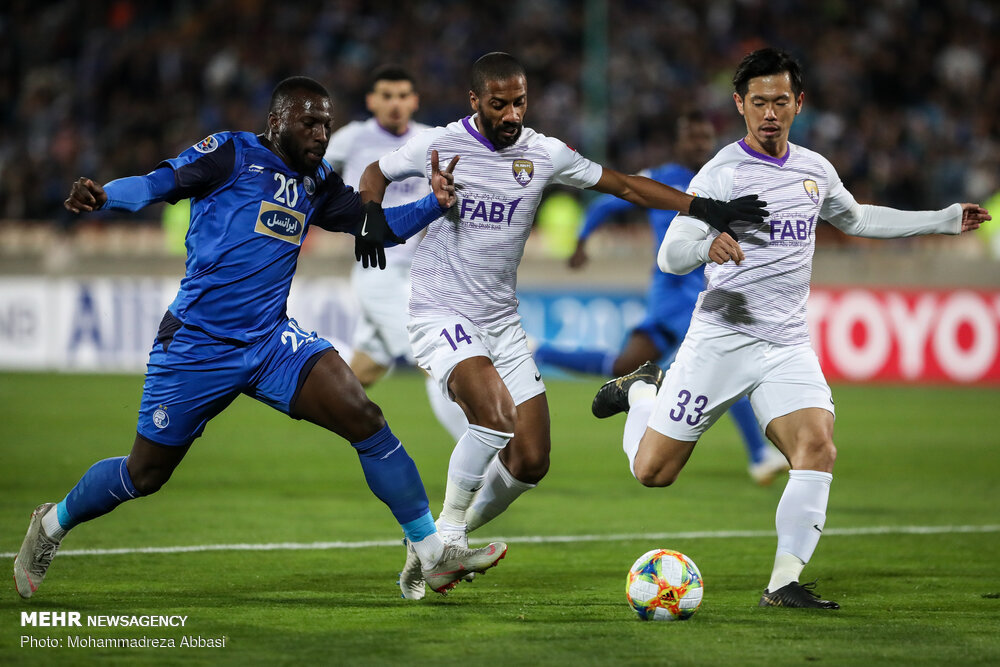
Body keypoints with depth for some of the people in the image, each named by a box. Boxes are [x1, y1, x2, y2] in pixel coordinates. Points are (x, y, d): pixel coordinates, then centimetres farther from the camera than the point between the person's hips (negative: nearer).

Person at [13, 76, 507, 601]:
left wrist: (435, 203, -1)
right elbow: (158, 184, -18)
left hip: (272, 341, 5)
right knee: (145, 475, 6)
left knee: (365, 419, -14)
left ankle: (432, 553, -9)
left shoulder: (316, 184, 13)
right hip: (197, 347, -5)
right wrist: (100, 196, -37)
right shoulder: (232, 154, -6)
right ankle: (53, 523, 35)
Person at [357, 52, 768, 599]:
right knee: (496, 415, -30)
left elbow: (623, 184, 8)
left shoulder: (544, 154, 1)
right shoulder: (438, 146, -7)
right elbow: (377, 173, 11)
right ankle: (447, 530, -12)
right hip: (441, 315, -5)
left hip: (502, 323, 5)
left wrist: (705, 207, 1)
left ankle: (442, 546, 19)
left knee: (530, 462, 0)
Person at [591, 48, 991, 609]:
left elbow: (856, 219, 30)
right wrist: (707, 245, -40)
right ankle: (642, 393, 32)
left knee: (819, 447, -21)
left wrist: (946, 221, 27)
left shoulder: (815, 170, 10)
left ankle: (785, 583, -17)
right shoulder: (721, 174, -10)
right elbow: (670, 257, -17)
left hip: (788, 346, 4)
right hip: (720, 340, -4)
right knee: (653, 473, 0)